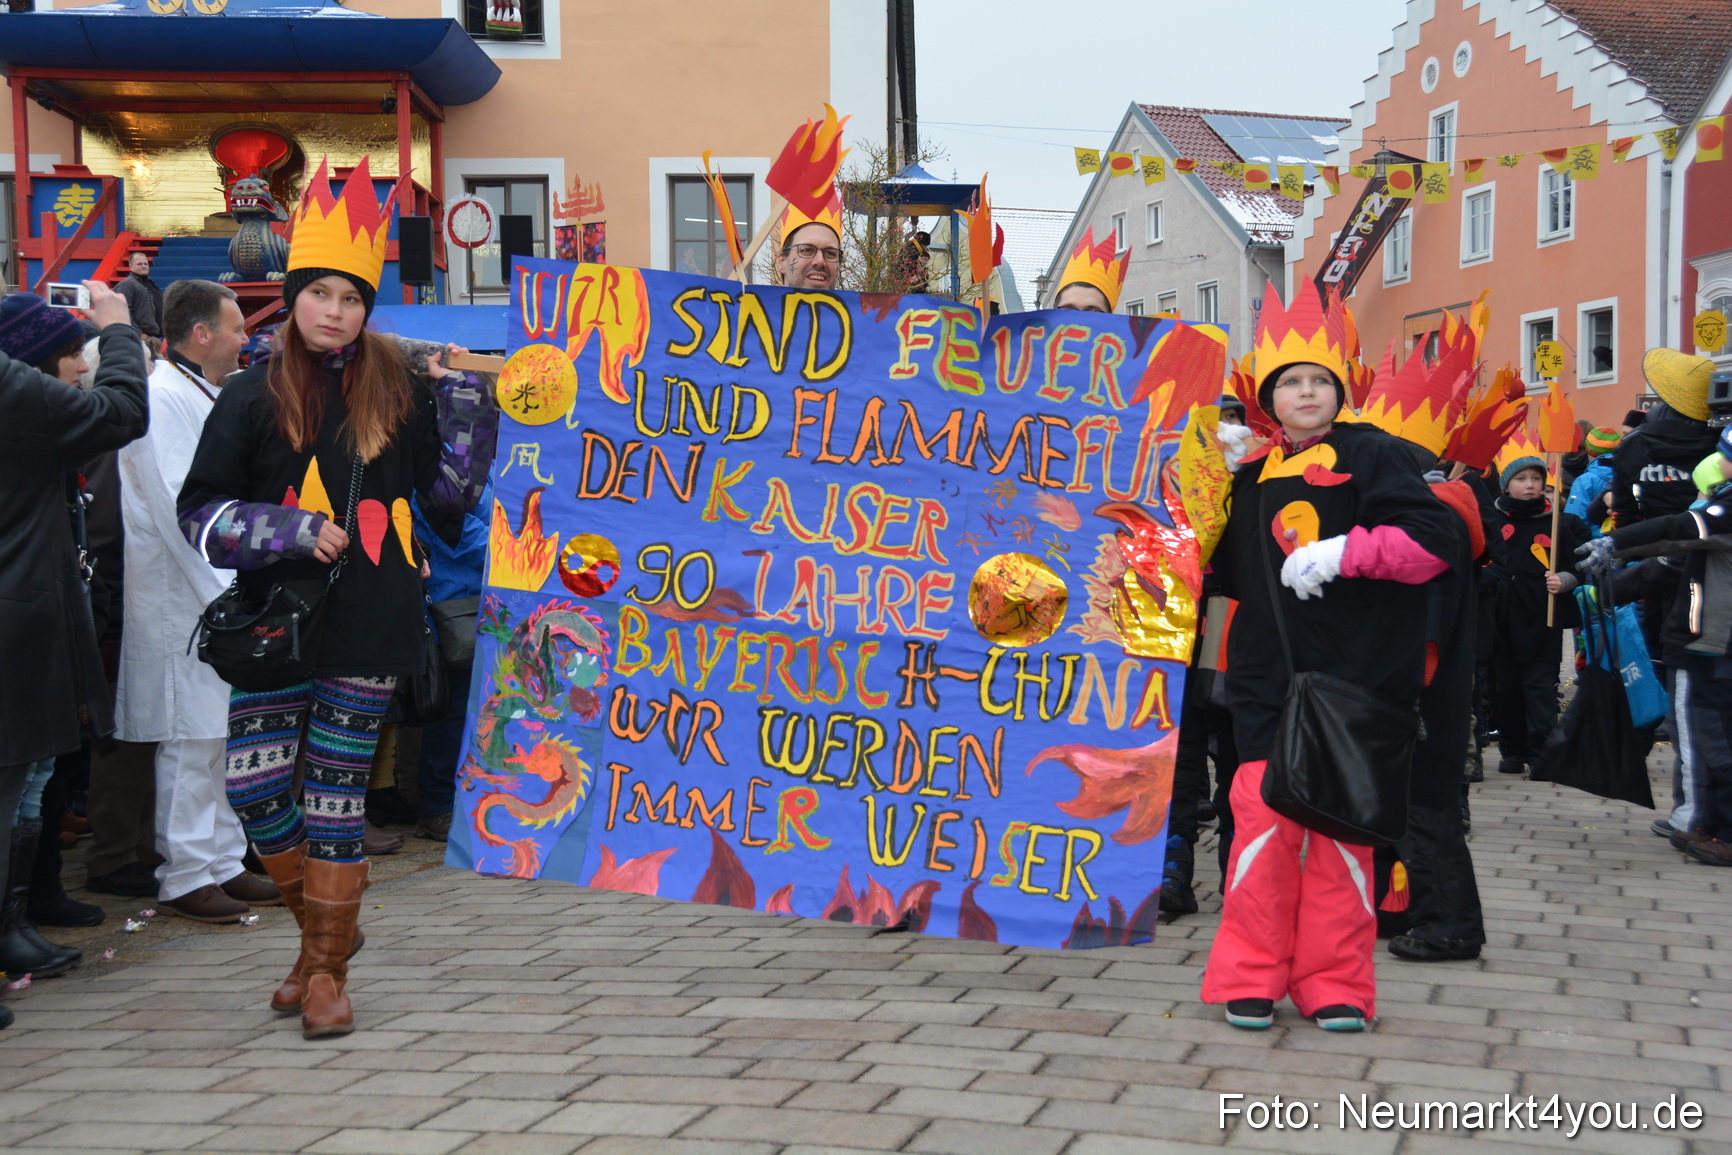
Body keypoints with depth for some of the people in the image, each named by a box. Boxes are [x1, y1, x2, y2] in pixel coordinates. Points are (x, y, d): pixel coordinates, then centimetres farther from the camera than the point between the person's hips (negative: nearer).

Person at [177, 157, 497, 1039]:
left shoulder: (397, 390, 4)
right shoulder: (254, 396, 1)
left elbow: (448, 493, 8)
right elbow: (200, 509, 0)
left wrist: (465, 395, 3)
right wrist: (291, 531, -13)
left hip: (368, 623, -1)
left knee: (336, 792, 4)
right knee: (254, 786, -1)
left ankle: (327, 966, 17)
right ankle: (323, 922, 26)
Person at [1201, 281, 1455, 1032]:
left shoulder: (1371, 456, -1)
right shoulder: (1254, 477, 14)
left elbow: (1430, 540, -11)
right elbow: (1232, 571, 19)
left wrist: (1343, 553, -19)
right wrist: (1227, 481, 11)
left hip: (1354, 679, -3)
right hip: (1268, 680, 3)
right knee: (1264, 817, -5)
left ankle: (1334, 983, 16)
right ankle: (1250, 977, 9)